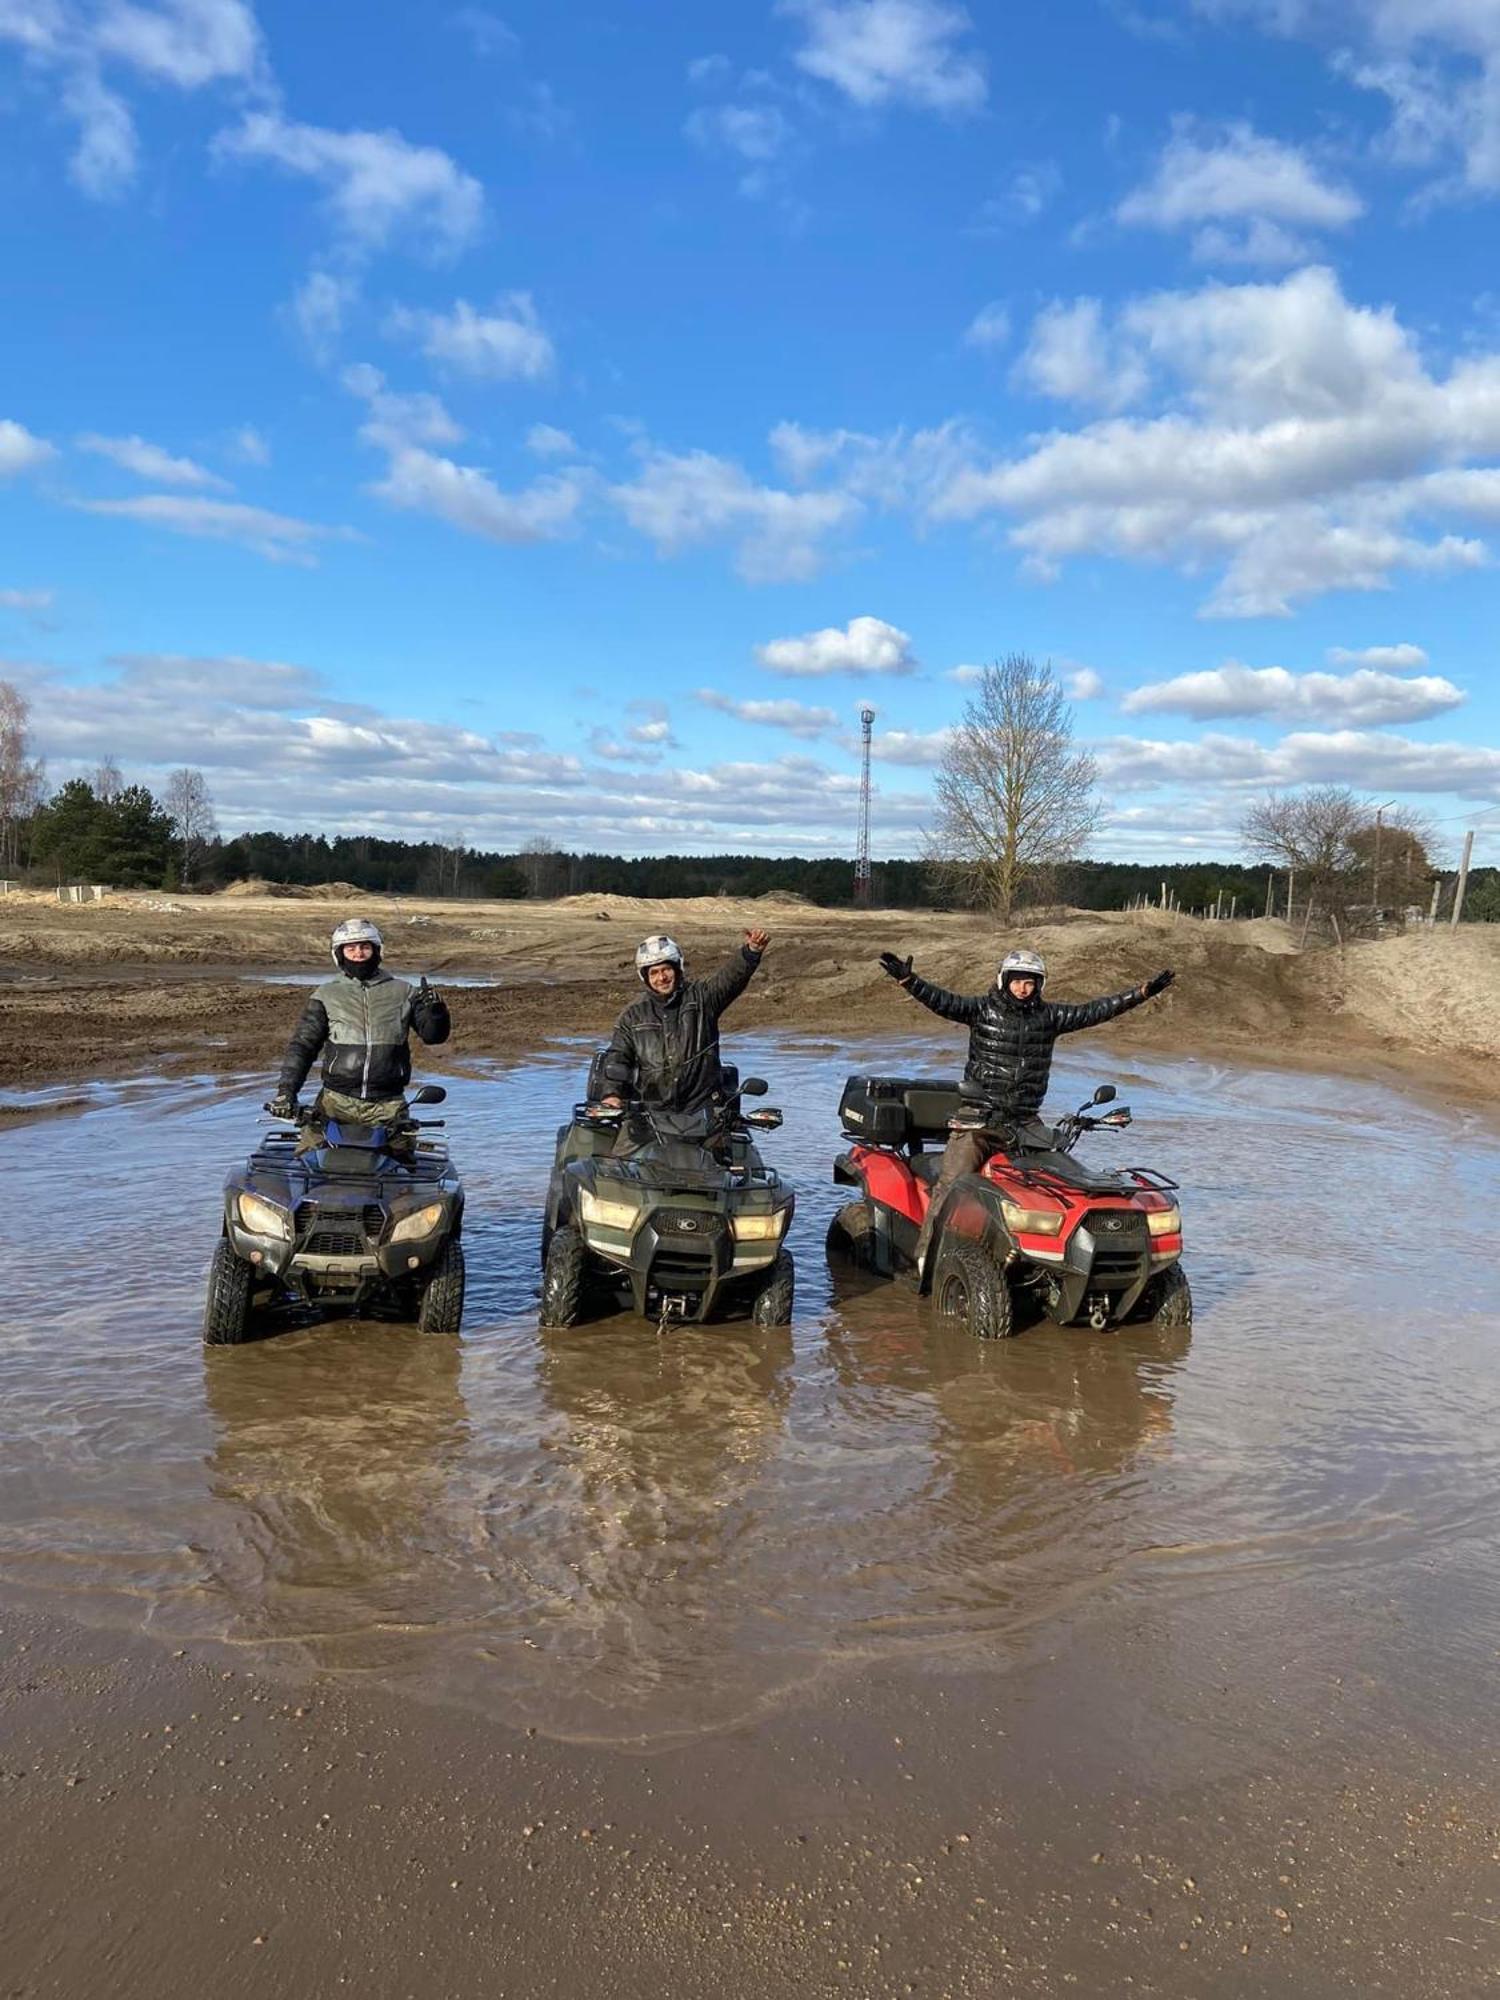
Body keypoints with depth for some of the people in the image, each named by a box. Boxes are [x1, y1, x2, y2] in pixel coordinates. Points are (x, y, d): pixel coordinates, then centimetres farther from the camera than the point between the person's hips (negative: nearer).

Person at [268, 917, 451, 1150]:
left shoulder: (402, 992, 8)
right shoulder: (326, 995, 8)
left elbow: (433, 1035, 6)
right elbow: (302, 1044, 7)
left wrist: (435, 1009, -15)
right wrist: (286, 1091, -4)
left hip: (387, 1107, 0)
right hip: (336, 1102, 0)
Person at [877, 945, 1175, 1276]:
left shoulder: (1050, 1015, 8)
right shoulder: (982, 1009, -1)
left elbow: (1095, 1010, 5)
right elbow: (942, 1001, -14)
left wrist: (1142, 992, -2)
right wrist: (907, 980, -31)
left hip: (1027, 1122, 4)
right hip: (980, 1118, -3)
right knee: (950, 1182, -11)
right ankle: (925, 1255, -5)